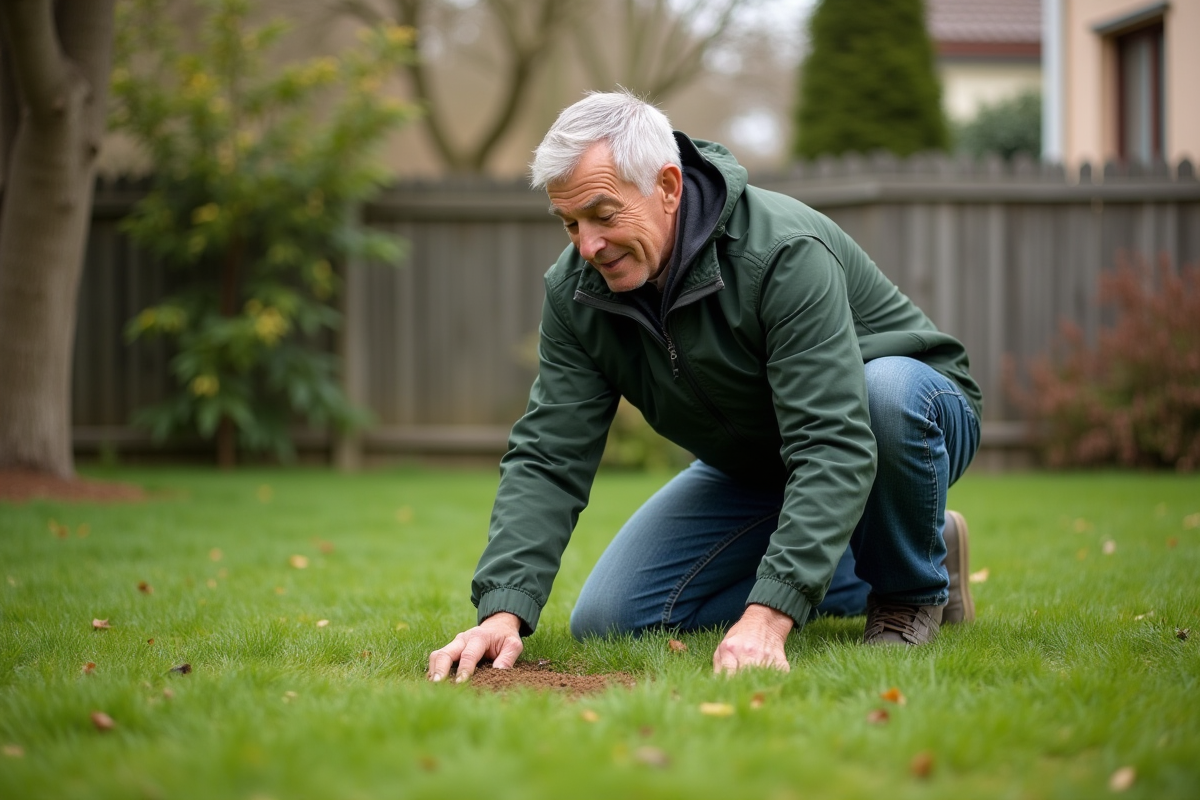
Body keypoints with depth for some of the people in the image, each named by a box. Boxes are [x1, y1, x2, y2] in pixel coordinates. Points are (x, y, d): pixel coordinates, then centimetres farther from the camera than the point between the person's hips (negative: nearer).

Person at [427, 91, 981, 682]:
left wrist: (767, 616, -52)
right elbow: (546, 458, -18)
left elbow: (833, 451, -42)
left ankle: (914, 587, -10)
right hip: (753, 468, 6)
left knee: (890, 389, -41)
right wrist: (503, 611, -34)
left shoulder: (782, 254, -35)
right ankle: (864, 580, 6)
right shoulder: (574, 291, -16)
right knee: (608, 621, -8)